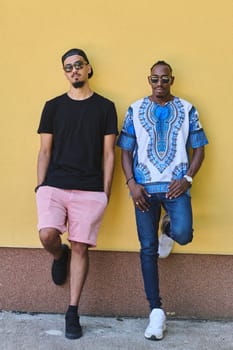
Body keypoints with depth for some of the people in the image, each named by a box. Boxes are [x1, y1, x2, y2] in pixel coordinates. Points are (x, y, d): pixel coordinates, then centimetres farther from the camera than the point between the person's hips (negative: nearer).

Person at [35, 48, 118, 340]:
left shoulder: (105, 107, 6)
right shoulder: (53, 106, 9)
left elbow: (108, 153, 5)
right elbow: (45, 151, 9)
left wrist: (106, 192, -1)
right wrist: (40, 187, 1)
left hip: (90, 190, -1)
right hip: (54, 185, 1)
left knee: (80, 248, 0)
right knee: (47, 234, -20)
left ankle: (72, 312, 14)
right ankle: (60, 257, 18)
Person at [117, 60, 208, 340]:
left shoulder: (187, 109, 6)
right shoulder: (135, 110, 6)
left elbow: (198, 148, 6)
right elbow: (125, 150, 6)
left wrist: (187, 179, -8)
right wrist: (131, 183, -7)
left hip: (176, 185, 0)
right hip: (145, 187, 1)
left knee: (183, 235, -23)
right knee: (148, 249, 1)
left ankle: (168, 228, 17)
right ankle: (156, 311, 12)